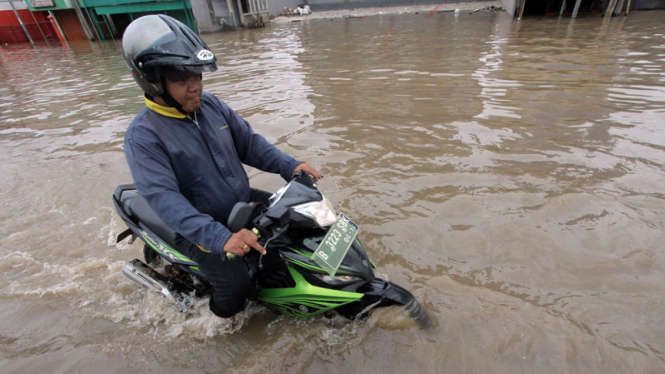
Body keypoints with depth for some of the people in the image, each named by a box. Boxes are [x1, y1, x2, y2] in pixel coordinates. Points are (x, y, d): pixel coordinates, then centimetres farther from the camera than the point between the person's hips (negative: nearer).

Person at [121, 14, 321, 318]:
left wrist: (289, 166, -13)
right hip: (199, 229, -5)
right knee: (236, 285, -18)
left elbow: (248, 142, 1)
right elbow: (165, 200, -29)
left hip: (244, 202, 6)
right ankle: (219, 313, 19)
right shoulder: (142, 136, -19)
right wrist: (221, 238, -40)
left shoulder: (209, 104, -1)